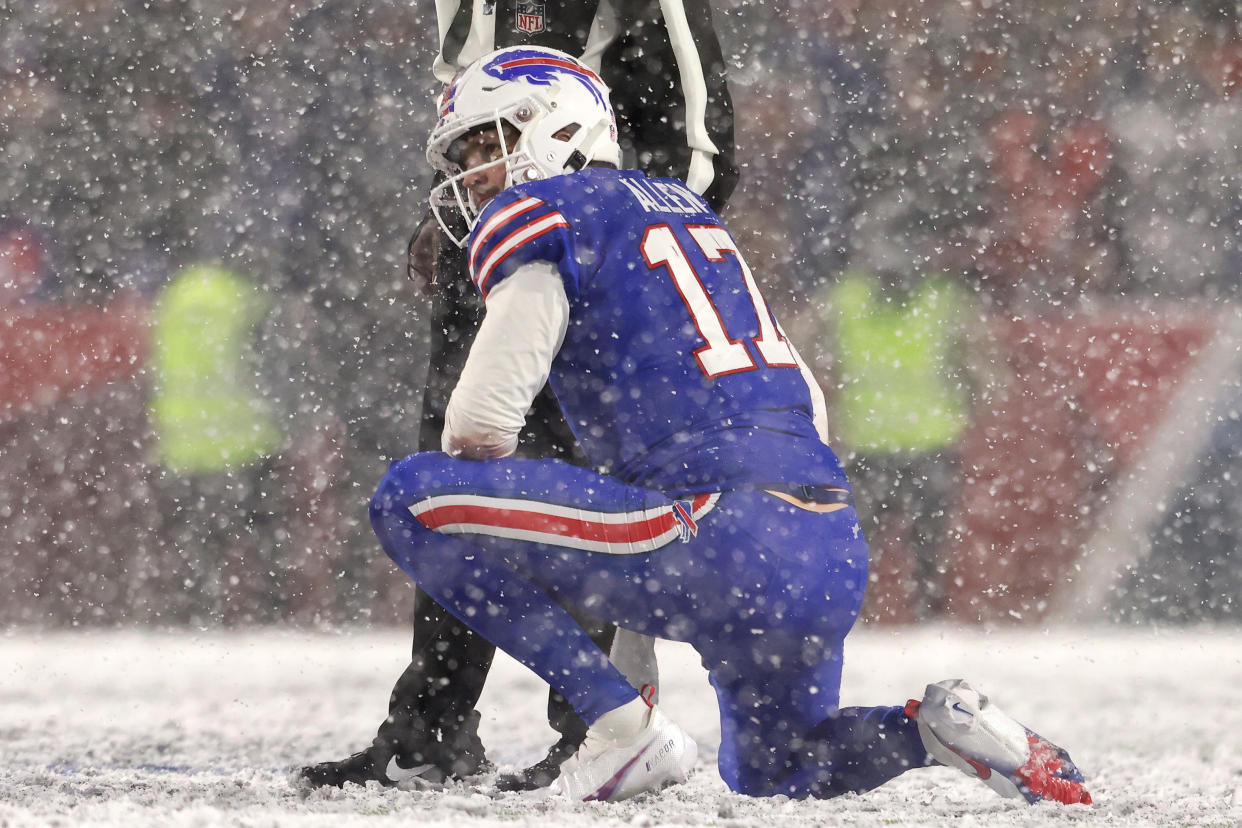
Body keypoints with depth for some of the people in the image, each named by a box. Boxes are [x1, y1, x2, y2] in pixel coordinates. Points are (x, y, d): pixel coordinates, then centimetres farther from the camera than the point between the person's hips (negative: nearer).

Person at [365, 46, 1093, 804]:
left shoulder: (537, 214, 2)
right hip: (836, 559, 9)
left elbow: (482, 427, -8)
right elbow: (806, 405, 29)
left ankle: (623, 726, -9)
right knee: (770, 777, 31)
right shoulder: (689, 210, 26)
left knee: (412, 498, -8)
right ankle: (943, 726, 5)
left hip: (725, 541, -9)